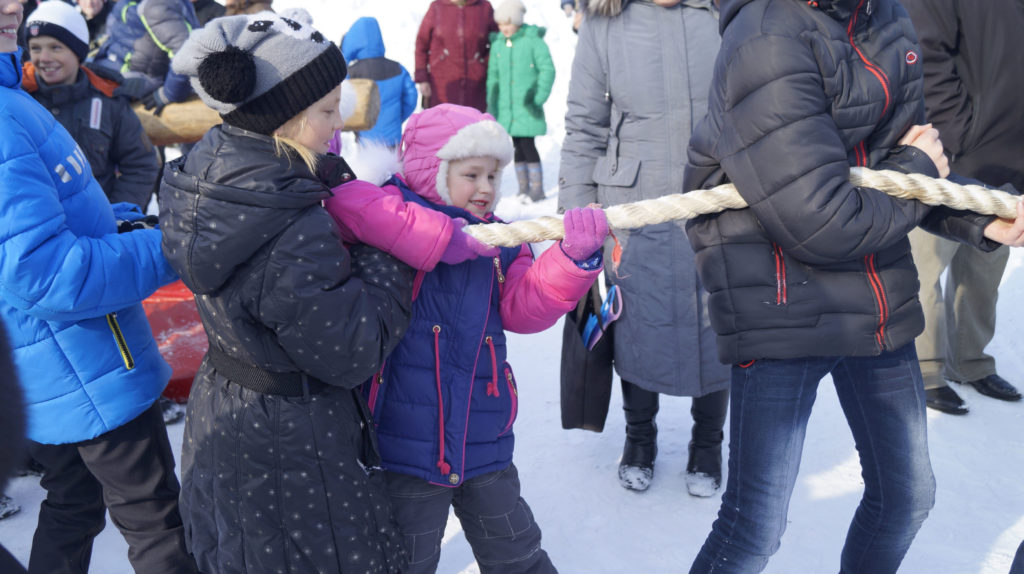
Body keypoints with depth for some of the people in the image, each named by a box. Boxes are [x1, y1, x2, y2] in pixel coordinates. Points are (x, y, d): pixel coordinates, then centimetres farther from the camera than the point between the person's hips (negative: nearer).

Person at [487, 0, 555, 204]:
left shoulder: (533, 41, -6)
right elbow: (493, 76, 15)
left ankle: (537, 188, 3)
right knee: (518, 147, 9)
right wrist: (491, 105, 13)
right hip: (506, 107, 5)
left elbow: (547, 70, -7)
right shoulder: (497, 45, 9)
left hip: (527, 107, -5)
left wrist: (540, 97, -14)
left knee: (527, 145, -8)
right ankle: (523, 187, 19)